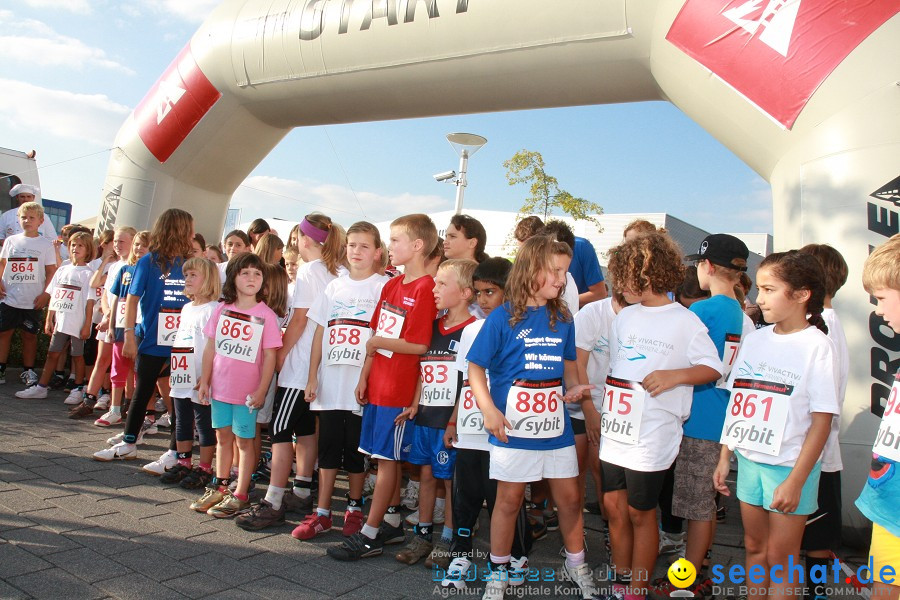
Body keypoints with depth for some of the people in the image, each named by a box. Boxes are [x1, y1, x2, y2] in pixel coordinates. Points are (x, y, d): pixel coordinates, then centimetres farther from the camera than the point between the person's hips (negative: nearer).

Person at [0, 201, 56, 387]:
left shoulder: (46, 244, 1)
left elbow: (52, 270, 1)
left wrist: (46, 294, -7)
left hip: (33, 301, -2)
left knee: (30, 335, 5)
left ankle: (28, 371, 15)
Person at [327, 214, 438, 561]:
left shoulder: (426, 289, -14)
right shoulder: (391, 286, 12)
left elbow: (420, 346, -19)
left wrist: (377, 342, -9)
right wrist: (364, 376, 10)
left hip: (399, 389, -8)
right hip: (378, 385, 8)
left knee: (387, 458, 1)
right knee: (387, 458, 14)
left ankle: (370, 535, 10)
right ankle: (392, 524, 28)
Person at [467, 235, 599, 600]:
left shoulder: (562, 318, 4)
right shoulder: (503, 317, -9)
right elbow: (476, 368, -7)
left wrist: (573, 388, -5)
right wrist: (489, 410, -19)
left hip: (556, 426, 4)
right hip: (513, 428, -4)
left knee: (569, 498, 13)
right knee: (509, 500, 10)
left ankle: (576, 565, 36)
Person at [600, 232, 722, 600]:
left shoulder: (684, 321, -8)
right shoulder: (624, 317, 10)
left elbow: (713, 368, -6)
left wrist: (674, 376, -20)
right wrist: (604, 412, 15)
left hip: (650, 435, -5)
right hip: (615, 429, 6)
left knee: (640, 513, 6)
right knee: (614, 506, 11)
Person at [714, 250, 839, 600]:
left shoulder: (817, 346, -11)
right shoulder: (755, 339, 4)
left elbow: (821, 422, -12)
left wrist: (796, 480, -14)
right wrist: (725, 456, 7)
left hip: (789, 465, -5)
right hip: (749, 459, 5)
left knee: (780, 557, 6)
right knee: (754, 546, 16)